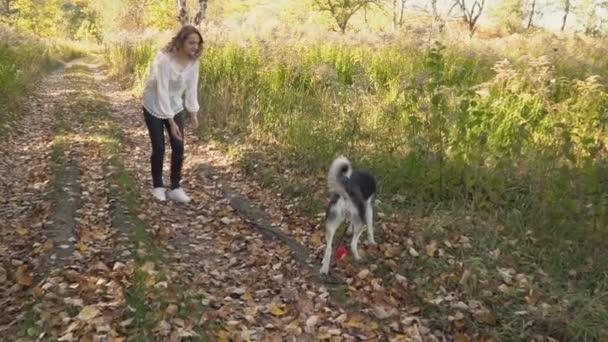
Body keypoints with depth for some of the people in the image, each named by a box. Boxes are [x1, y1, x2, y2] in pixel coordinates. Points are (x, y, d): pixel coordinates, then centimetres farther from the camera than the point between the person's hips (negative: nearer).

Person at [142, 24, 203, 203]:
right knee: (159, 148, 0)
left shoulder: (193, 60, -11)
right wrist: (171, 121, -30)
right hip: (155, 106, -5)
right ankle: (157, 186, 21)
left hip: (175, 106, 5)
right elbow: (162, 91, -30)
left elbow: (192, 87, -3)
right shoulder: (164, 59, -30)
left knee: (179, 146, 0)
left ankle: (175, 188, 12)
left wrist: (193, 113, -8)